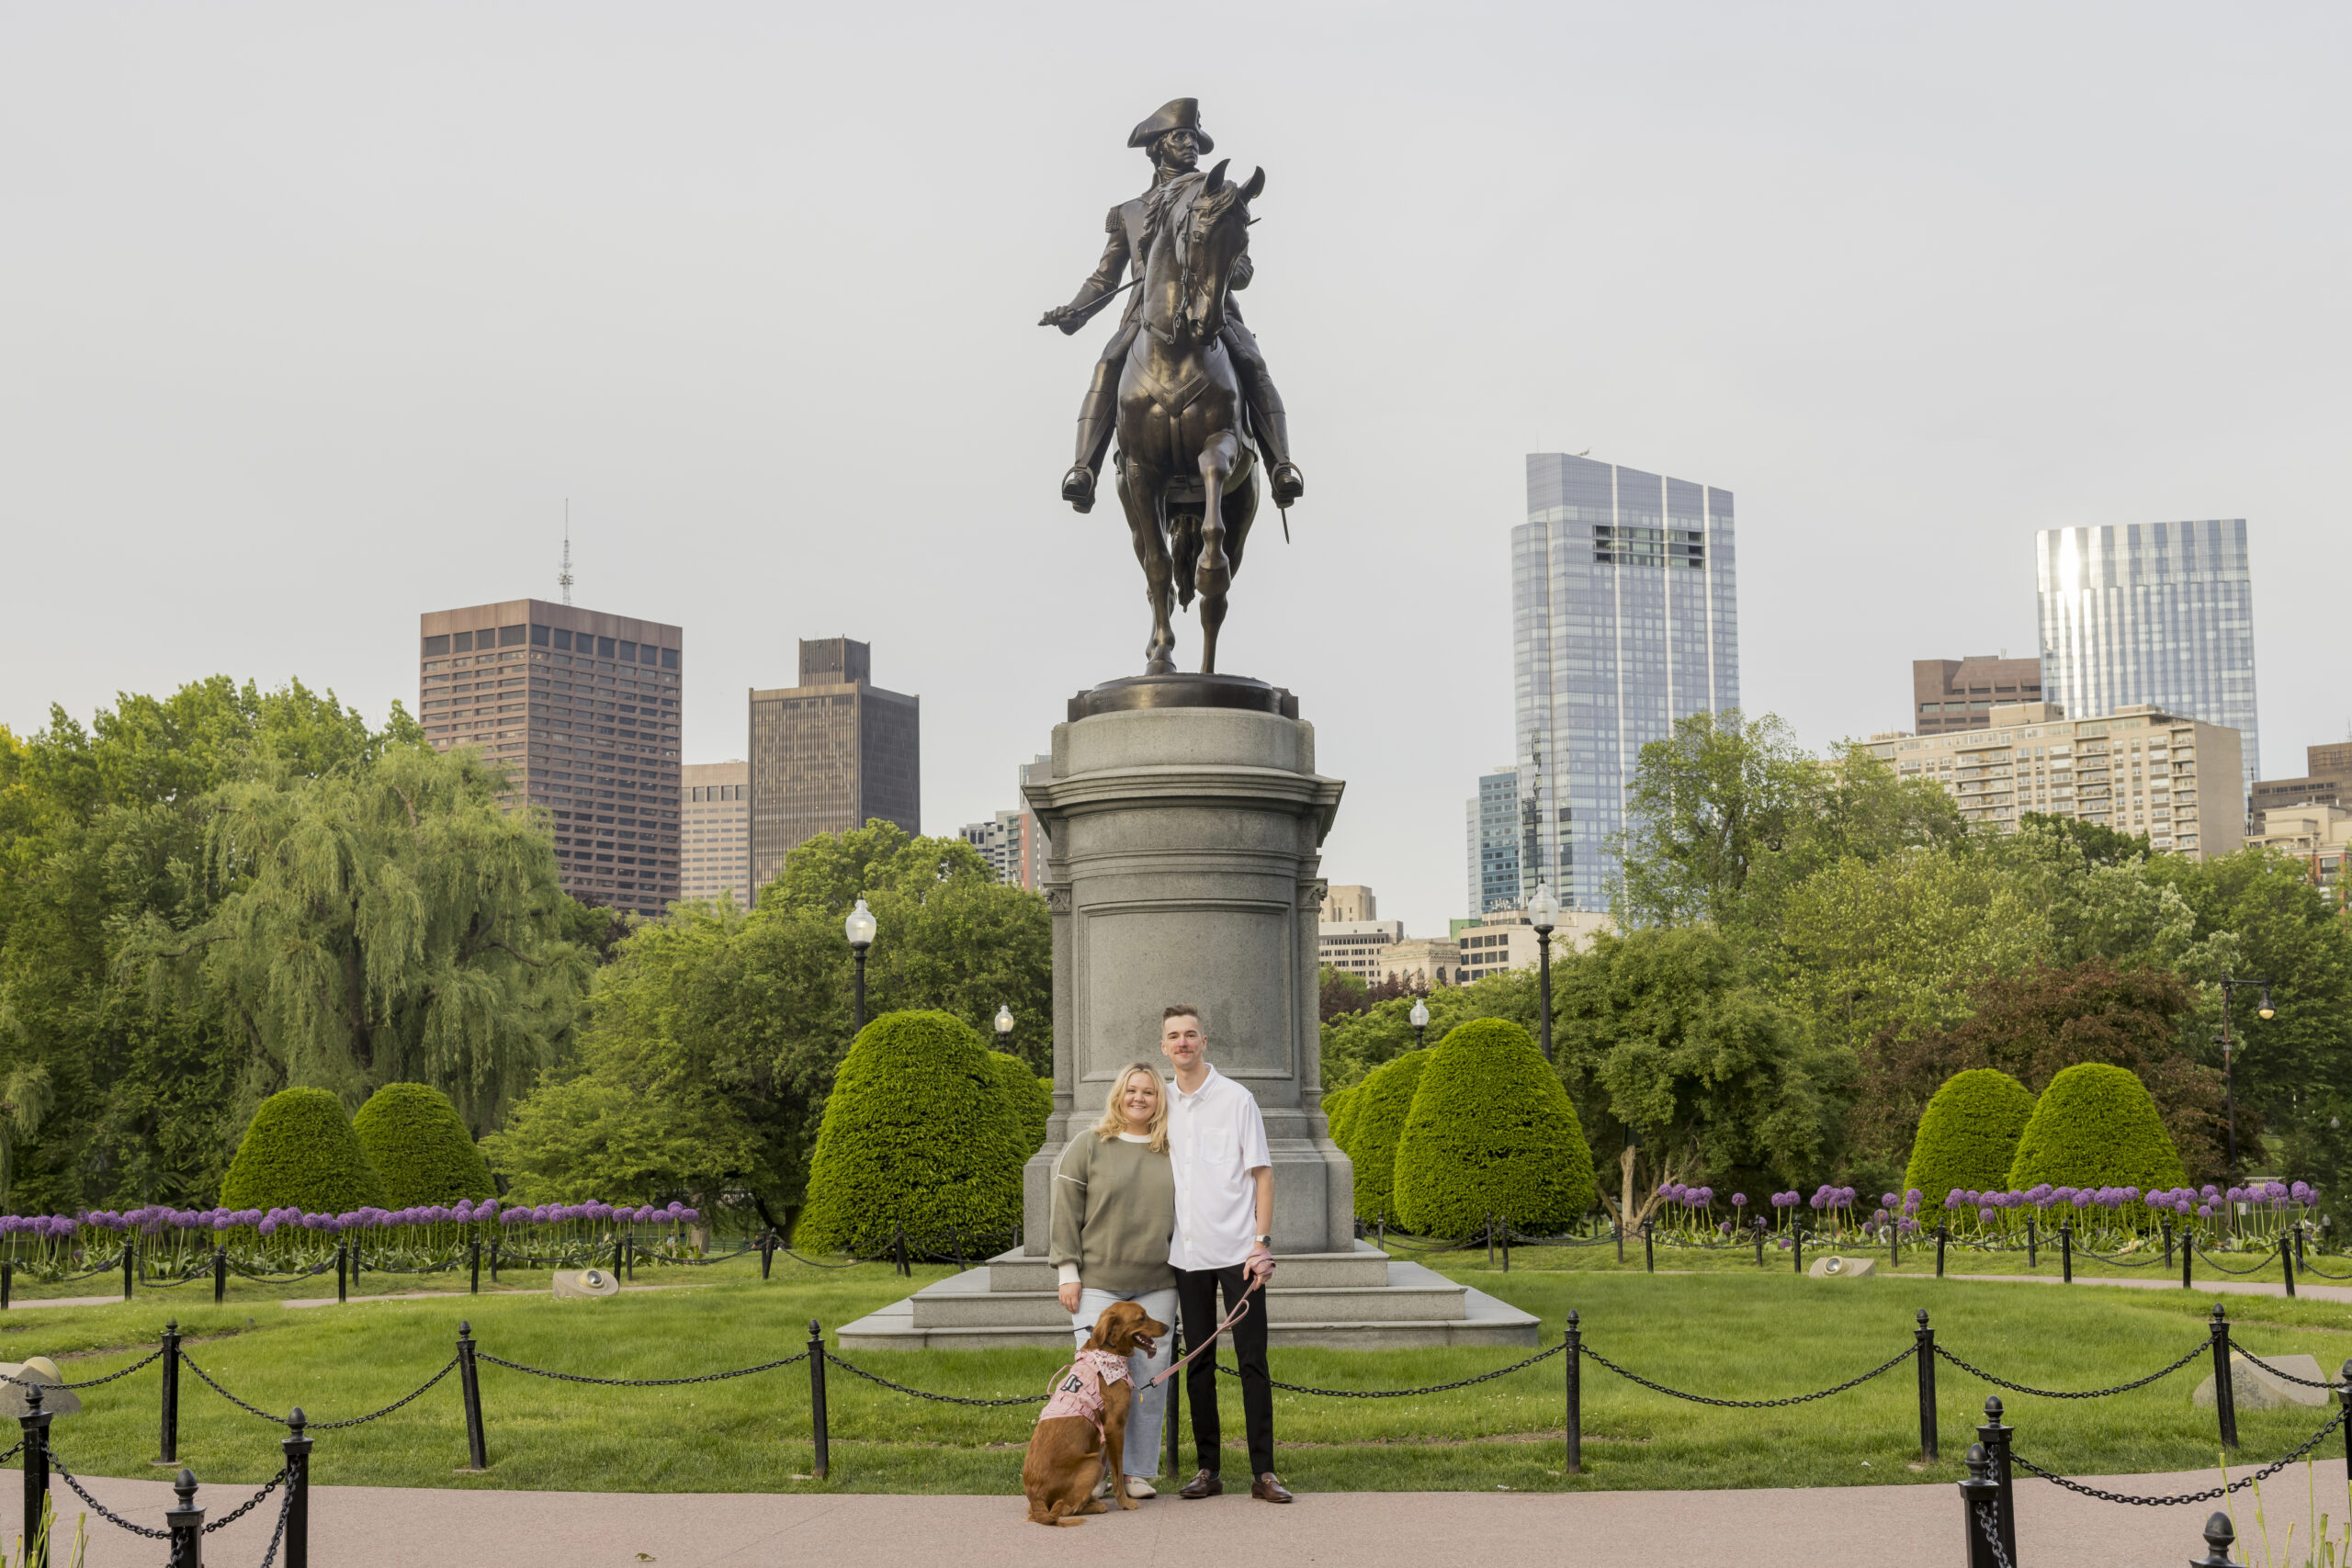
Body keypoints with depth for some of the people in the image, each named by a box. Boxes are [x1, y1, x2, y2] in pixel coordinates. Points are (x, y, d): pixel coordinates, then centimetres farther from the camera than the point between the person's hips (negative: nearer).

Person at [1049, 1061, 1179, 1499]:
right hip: (1098, 1283, -3)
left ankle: (1139, 1472, 11)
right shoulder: (1088, 1147, 3)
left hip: (1156, 1286, 3)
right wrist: (1068, 1271, -5)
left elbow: (1183, 1215, 17)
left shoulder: (1171, 1153, 11)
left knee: (1151, 1375, 1)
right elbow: (1066, 1212, 1)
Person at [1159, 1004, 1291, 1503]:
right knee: (1198, 1364, 6)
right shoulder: (1163, 1106, 10)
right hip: (1188, 1254, 4)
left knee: (1252, 1360, -3)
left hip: (1237, 1251, -4)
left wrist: (1261, 1244, -11)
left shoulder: (1236, 1099, -2)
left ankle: (1264, 1472, 0)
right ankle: (1208, 1469, 13)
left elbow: (1262, 1175, -3)